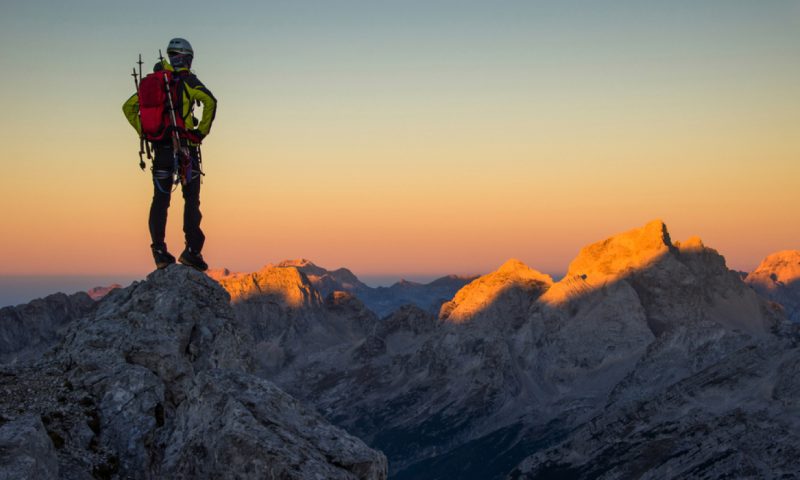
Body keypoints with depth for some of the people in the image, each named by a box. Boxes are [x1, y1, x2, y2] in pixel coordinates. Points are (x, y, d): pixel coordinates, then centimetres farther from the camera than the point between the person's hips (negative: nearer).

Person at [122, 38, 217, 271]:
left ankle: (159, 251, 2)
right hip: (184, 144, -5)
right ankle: (192, 249, -8)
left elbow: (129, 107, 15)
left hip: (160, 146, 5)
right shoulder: (187, 80, -2)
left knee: (160, 199, 7)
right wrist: (201, 131, -11)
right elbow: (210, 101, -19)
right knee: (191, 198, 0)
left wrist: (144, 132, 12)